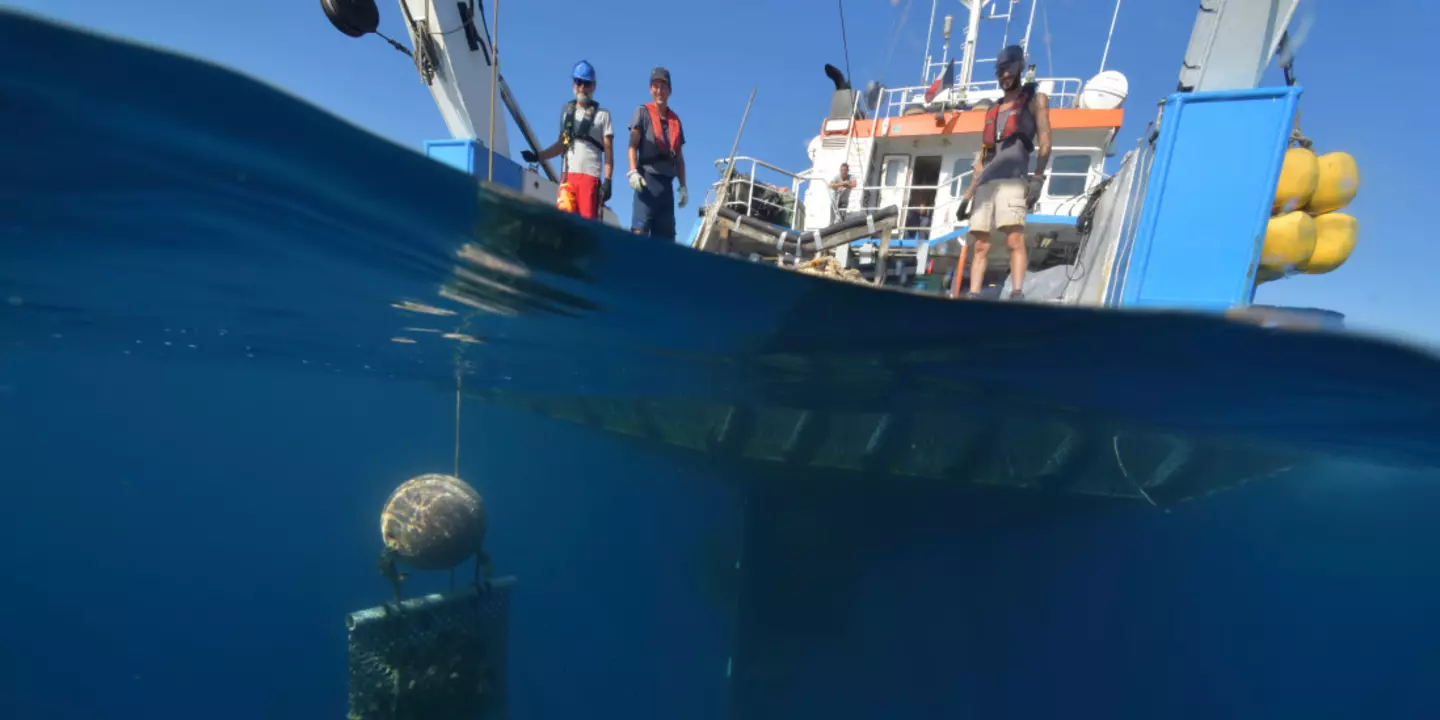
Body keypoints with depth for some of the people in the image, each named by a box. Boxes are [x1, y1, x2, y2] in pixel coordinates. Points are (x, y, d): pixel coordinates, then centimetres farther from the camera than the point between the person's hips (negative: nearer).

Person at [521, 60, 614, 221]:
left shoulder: (602, 114, 6)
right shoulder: (567, 110, 19)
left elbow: (609, 152, 0)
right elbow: (562, 144, 22)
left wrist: (607, 181, -10)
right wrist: (537, 157, 13)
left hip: (590, 175, -4)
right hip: (567, 174, 4)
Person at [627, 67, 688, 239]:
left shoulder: (675, 119, 19)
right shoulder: (643, 112, 7)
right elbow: (632, 145, -2)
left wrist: (683, 186, 14)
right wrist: (633, 172, -17)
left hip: (667, 182, 5)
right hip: (647, 178, -5)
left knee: (666, 234, 3)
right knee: (640, 230, -16)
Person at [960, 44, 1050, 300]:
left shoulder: (1035, 99, 15)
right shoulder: (993, 111, 29)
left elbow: (1044, 141, 2)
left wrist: (1037, 178, -13)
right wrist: (968, 194, 17)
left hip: (1012, 179, -5)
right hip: (985, 183, 6)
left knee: (1014, 239, -20)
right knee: (980, 245, -4)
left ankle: (1017, 295, -28)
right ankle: (972, 296, -8)